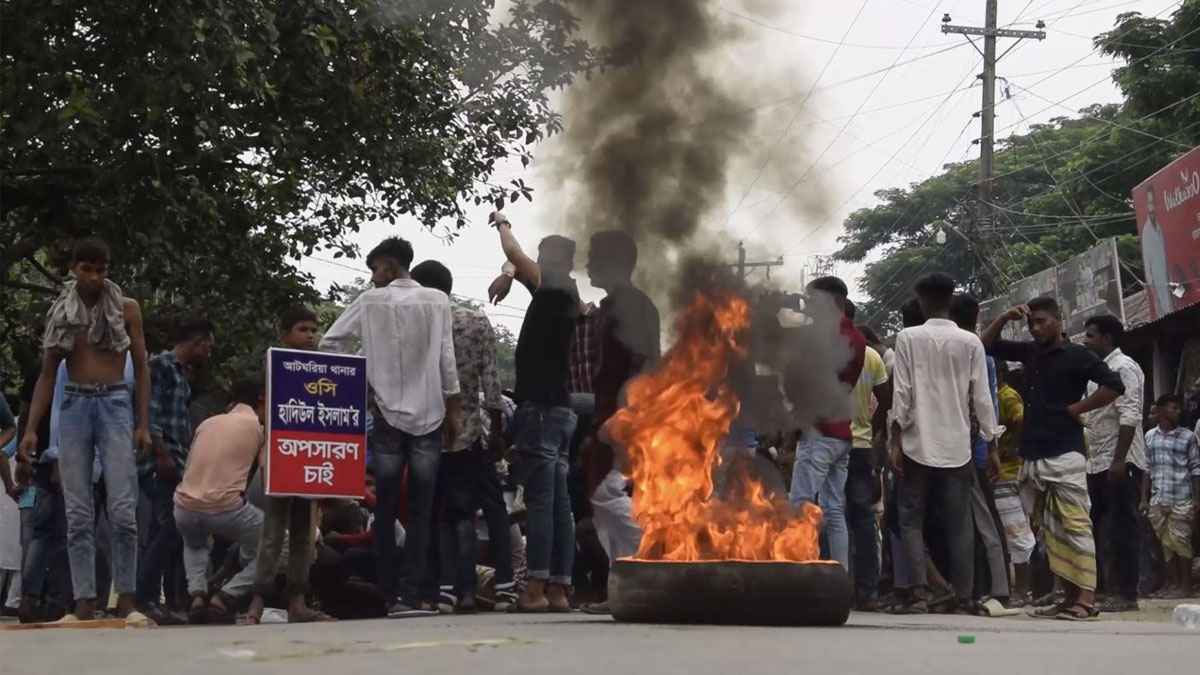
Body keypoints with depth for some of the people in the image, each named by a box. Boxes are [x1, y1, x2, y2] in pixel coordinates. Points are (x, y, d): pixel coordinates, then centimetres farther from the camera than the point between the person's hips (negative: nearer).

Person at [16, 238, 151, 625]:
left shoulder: (126, 309, 6)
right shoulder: (61, 312, 11)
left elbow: (141, 368, 7)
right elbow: (47, 375, 12)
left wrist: (144, 423, -3)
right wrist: (31, 428, 3)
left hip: (115, 404, -2)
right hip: (74, 406, 2)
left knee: (122, 510, -10)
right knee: (78, 514, -1)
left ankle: (126, 601, -4)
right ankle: (84, 604, 0)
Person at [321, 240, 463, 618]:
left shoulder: (371, 302, 3)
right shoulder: (437, 301, 4)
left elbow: (329, 343, 4)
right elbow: (447, 359, 2)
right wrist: (454, 409, 7)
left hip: (387, 416, 0)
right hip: (429, 416, 0)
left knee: (386, 511, 6)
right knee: (421, 511, 1)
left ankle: (393, 595, 2)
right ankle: (418, 594, -7)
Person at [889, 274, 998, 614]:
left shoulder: (908, 338, -4)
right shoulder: (971, 342, 1)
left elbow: (901, 394, -6)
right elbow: (981, 398, 1)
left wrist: (895, 442, -2)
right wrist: (992, 443, 8)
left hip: (918, 445, -2)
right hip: (957, 447, 2)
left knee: (912, 520, 6)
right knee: (959, 525, 7)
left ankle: (920, 589, -9)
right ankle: (964, 596, 4)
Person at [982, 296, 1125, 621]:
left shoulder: (1076, 355, -3)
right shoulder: (1030, 352, 16)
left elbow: (1114, 385, -11)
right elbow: (987, 345, 25)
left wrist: (1077, 409, -8)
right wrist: (1004, 318, 9)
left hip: (1064, 455, -7)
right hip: (1033, 457, 7)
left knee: (1075, 526, -10)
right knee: (1050, 530, 6)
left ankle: (1086, 598, -13)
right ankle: (1069, 596, 9)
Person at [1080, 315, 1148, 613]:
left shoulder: (1124, 367, -9)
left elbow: (1129, 417, -18)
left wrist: (1119, 460, -24)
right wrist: (1088, 457, 18)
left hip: (1120, 463, -9)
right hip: (1099, 464, 9)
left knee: (1123, 529, -6)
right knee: (1096, 527, 9)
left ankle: (1127, 594, -2)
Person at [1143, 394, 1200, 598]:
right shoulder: (1150, 436, 8)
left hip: (1181, 500, -3)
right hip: (1158, 501, 3)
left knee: (1180, 541, -3)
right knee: (1166, 543, 8)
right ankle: (1172, 583, 17)